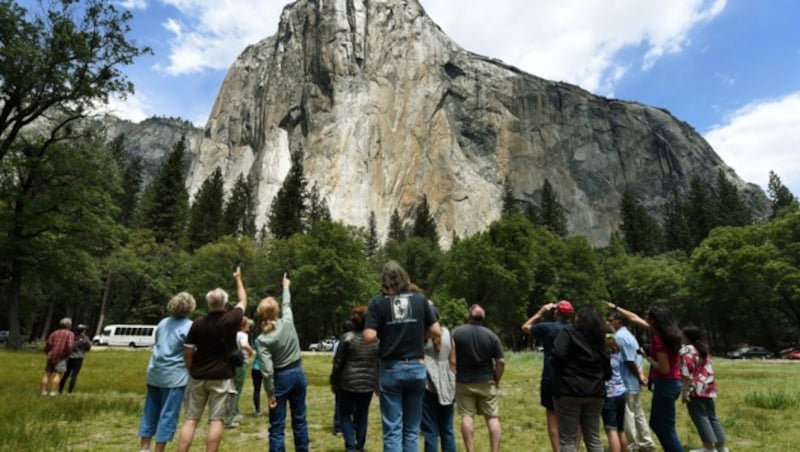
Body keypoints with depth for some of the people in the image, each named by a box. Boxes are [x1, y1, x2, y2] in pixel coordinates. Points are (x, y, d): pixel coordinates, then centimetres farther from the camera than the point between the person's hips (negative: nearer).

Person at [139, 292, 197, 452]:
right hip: (174, 376, -7)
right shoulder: (189, 326, -12)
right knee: (168, 415, 1)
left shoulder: (163, 322, 9)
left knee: (150, 412, 16)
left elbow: (158, 345, 20)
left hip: (154, 373, 7)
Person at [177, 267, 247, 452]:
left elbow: (187, 352, 0)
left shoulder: (197, 323, -5)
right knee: (216, 420, 2)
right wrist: (238, 279, 23)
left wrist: (191, 372, 16)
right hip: (222, 378, -2)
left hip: (198, 377, 2)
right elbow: (243, 301, 10)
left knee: (190, 419, 9)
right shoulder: (231, 319, -9)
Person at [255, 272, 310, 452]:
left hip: (281, 378, -4)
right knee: (300, 420, 17)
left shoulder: (262, 339, -16)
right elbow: (287, 304, 14)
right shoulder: (288, 322, -9)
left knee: (277, 427, 6)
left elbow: (267, 371, -17)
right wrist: (286, 287, 31)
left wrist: (270, 394, -7)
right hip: (298, 374, 4)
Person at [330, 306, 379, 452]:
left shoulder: (347, 337, -9)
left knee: (344, 415, 11)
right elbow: (379, 363, 7)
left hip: (348, 383, -3)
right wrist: (377, 382, 17)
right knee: (362, 416, 15)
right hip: (368, 383, 3)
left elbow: (338, 362, -5)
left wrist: (334, 382, 7)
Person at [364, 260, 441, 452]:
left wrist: (384, 333, 9)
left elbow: (369, 337, -11)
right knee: (412, 429, 14)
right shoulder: (420, 299, 1)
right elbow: (436, 332, 1)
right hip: (416, 368, 2)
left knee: (393, 430, 6)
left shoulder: (378, 302, -4)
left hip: (390, 369, -2)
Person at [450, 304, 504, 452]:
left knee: (466, 416, 4)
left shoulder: (456, 332, -5)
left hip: (464, 382, 0)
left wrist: (454, 378, 6)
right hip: (486, 382, 1)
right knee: (493, 417, 7)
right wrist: (496, 380, 9)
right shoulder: (492, 335, -3)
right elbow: (501, 362, -4)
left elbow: (452, 360, -6)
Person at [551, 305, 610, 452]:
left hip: (570, 390, -6)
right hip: (595, 392, 6)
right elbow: (607, 368, 14)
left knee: (568, 440, 0)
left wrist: (561, 376, -1)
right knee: (594, 438, 16)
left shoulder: (569, 332, -3)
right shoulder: (599, 338, 14)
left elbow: (558, 355, -17)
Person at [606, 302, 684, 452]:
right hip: (671, 383, 10)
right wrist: (616, 308, 24)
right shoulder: (665, 332, 7)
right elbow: (635, 318, 18)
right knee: (657, 424, 19)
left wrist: (649, 357, -7)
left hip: (665, 384, -10)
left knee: (666, 428, -1)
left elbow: (664, 369, -22)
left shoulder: (659, 339, -20)